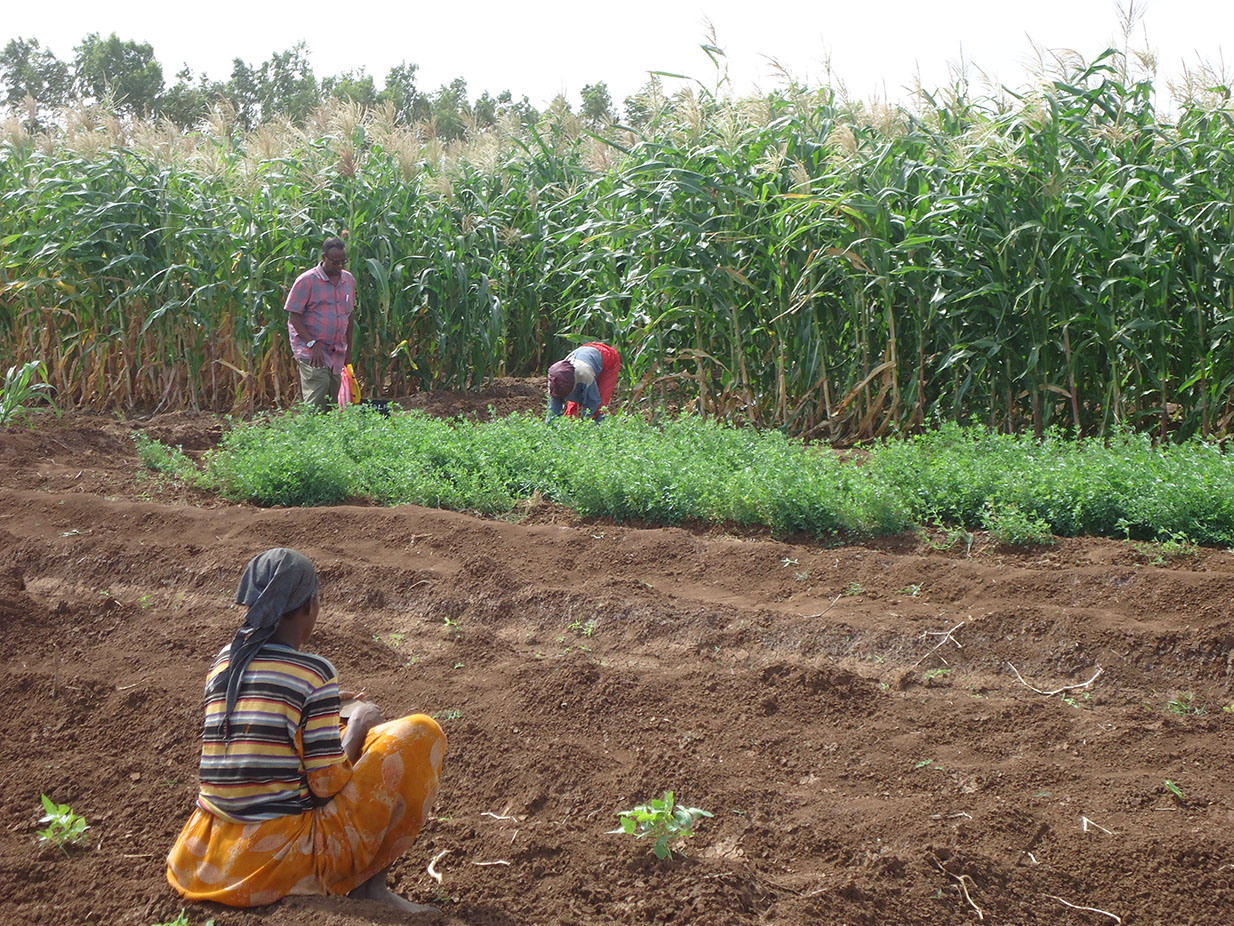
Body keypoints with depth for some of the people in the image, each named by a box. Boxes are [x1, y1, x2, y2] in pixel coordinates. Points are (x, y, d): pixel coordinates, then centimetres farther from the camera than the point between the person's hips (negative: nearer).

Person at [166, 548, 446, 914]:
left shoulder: (224, 662, 7)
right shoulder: (313, 672, -12)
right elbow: (327, 785, -11)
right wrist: (360, 726, 7)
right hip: (284, 859, -7)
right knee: (421, 733, -1)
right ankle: (370, 883, 2)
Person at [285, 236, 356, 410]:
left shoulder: (349, 280, 12)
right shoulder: (307, 281, -7)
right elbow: (294, 316, -8)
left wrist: (349, 348, 18)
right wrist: (312, 344, -16)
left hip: (337, 352, 6)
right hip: (311, 350, -6)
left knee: (332, 403, 5)